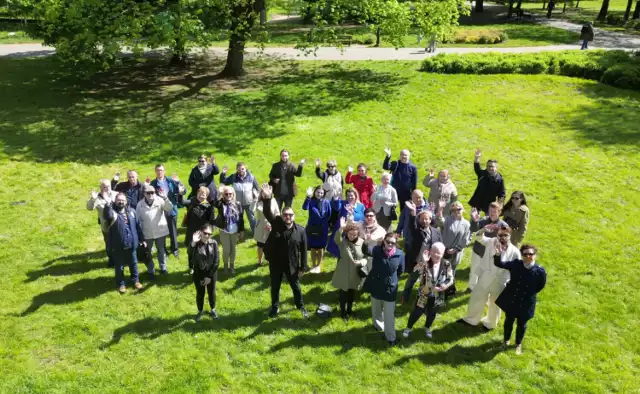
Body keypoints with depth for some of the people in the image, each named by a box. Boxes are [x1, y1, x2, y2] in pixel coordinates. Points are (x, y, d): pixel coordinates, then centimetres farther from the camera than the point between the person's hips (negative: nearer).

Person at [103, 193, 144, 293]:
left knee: (133, 264, 19)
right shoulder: (112, 212, -11)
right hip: (118, 246, -4)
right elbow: (107, 216, -37)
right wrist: (108, 205, -47)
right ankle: (121, 284, 29)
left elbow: (137, 225, 9)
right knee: (119, 267, 11)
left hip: (131, 244, 4)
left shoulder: (131, 211, 3)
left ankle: (135, 280, 39)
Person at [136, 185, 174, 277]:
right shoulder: (140, 205, -7)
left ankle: (163, 268, 36)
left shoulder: (160, 200, -10)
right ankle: (151, 271, 29)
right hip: (147, 234, 0)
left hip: (160, 231, 0)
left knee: (161, 250, 18)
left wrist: (165, 198, -39)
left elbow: (170, 208, -24)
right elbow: (138, 220, -2)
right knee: (148, 253, 12)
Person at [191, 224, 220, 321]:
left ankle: (213, 310, 44)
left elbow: (217, 261, -10)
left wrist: (209, 276, -12)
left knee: (211, 292, 20)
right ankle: (200, 311, 40)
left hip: (211, 273, 1)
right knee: (200, 293, 16)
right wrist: (193, 242, -52)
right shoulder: (196, 244, -16)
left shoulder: (213, 243, -12)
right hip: (199, 273, -1)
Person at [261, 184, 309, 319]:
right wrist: (267, 198, -42)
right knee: (275, 287, 18)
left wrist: (303, 267, -5)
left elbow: (303, 250, -7)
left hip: (292, 264, -1)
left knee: (296, 287, 17)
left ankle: (301, 307, 39)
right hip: (275, 263, 1)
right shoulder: (276, 223, -10)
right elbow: (267, 213, -24)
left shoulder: (301, 230, -12)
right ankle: (275, 307, 40)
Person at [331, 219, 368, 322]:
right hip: (344, 274, -2)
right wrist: (341, 228, -59)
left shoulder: (362, 242, -10)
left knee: (352, 293, 21)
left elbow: (366, 258, -1)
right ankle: (343, 312, 36)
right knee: (343, 294, 12)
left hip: (355, 274, 2)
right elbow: (336, 239, -40)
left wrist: (361, 262, -24)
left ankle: (349, 310, 46)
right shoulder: (342, 241, -15)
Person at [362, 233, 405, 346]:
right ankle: (378, 325, 51)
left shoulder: (400, 254, -15)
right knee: (376, 309, 24)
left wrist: (392, 278, 8)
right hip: (376, 285, 1)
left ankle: (390, 337, 20)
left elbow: (401, 270, 2)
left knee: (389, 314, 5)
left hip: (390, 287, -1)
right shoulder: (377, 250, -16)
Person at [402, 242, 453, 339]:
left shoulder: (446, 265, -12)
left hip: (437, 296, 2)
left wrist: (441, 287, -23)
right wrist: (423, 261, -49)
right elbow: (415, 270, -35)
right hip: (424, 295, -2)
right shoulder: (425, 263, -18)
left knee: (432, 314, 23)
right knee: (417, 312, 10)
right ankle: (408, 328, 34)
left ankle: (427, 328, 50)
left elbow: (450, 280, -7)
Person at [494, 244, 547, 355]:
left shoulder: (540, 271, -18)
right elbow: (500, 264, -18)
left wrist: (529, 293, -3)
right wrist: (498, 255, -37)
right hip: (511, 300, 1)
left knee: (521, 324, 18)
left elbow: (540, 287, -3)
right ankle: (506, 340, 47)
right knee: (509, 321, 21)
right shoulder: (515, 264, -15)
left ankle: (518, 344, 44)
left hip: (526, 303, -1)